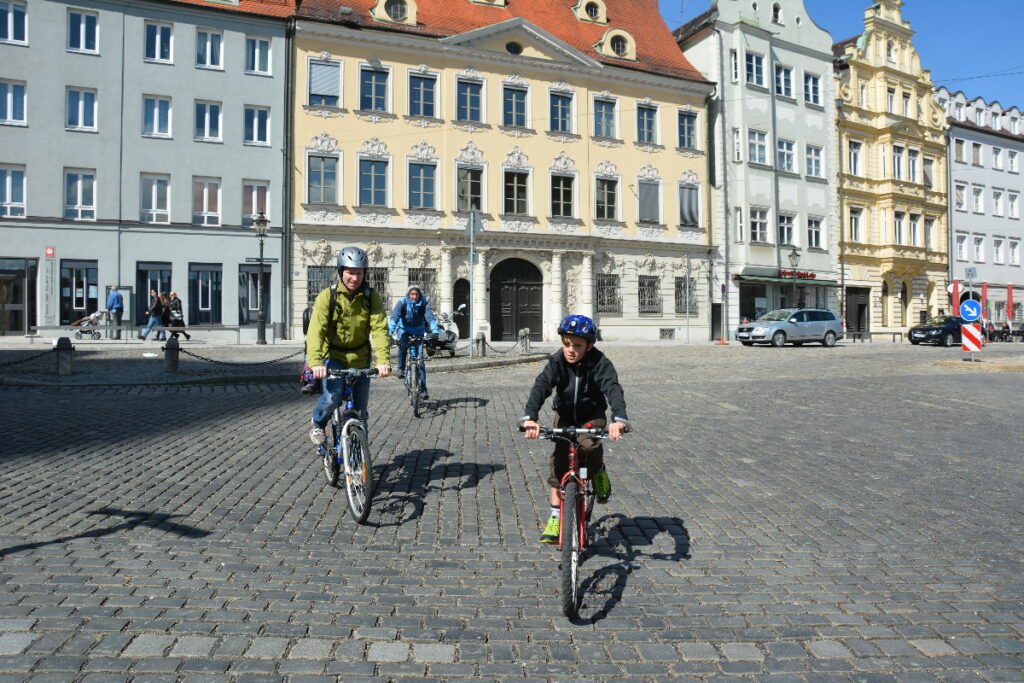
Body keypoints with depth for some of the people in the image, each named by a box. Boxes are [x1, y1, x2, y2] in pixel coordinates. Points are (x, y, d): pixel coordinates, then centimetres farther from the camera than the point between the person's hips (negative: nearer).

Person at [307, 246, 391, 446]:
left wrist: (383, 360, -34)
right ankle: (317, 425, 9)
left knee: (360, 410, 6)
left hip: (360, 358, 2)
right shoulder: (327, 296, -15)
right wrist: (315, 362, -40)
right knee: (332, 397, -24)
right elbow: (316, 330, -25)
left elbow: (379, 328, -19)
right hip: (333, 356, -2)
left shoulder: (371, 297, -10)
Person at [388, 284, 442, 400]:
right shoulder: (402, 302, -16)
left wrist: (436, 331, -44)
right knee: (402, 344, -35)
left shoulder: (424, 303, -14)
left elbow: (430, 317, -27)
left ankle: (422, 389, -6)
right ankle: (401, 369, -15)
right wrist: (391, 331, -45)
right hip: (404, 329, 0)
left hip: (418, 331, 0)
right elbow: (394, 316, -29)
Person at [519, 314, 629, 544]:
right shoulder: (557, 361, -19)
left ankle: (599, 473, 2)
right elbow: (541, 386, -33)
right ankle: (555, 518, 6)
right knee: (559, 463, -5)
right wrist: (529, 417, -51)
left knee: (589, 444, -32)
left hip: (592, 415, -2)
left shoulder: (599, 362, -23)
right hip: (565, 415, 2)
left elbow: (613, 388, -38)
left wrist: (619, 418, -58)